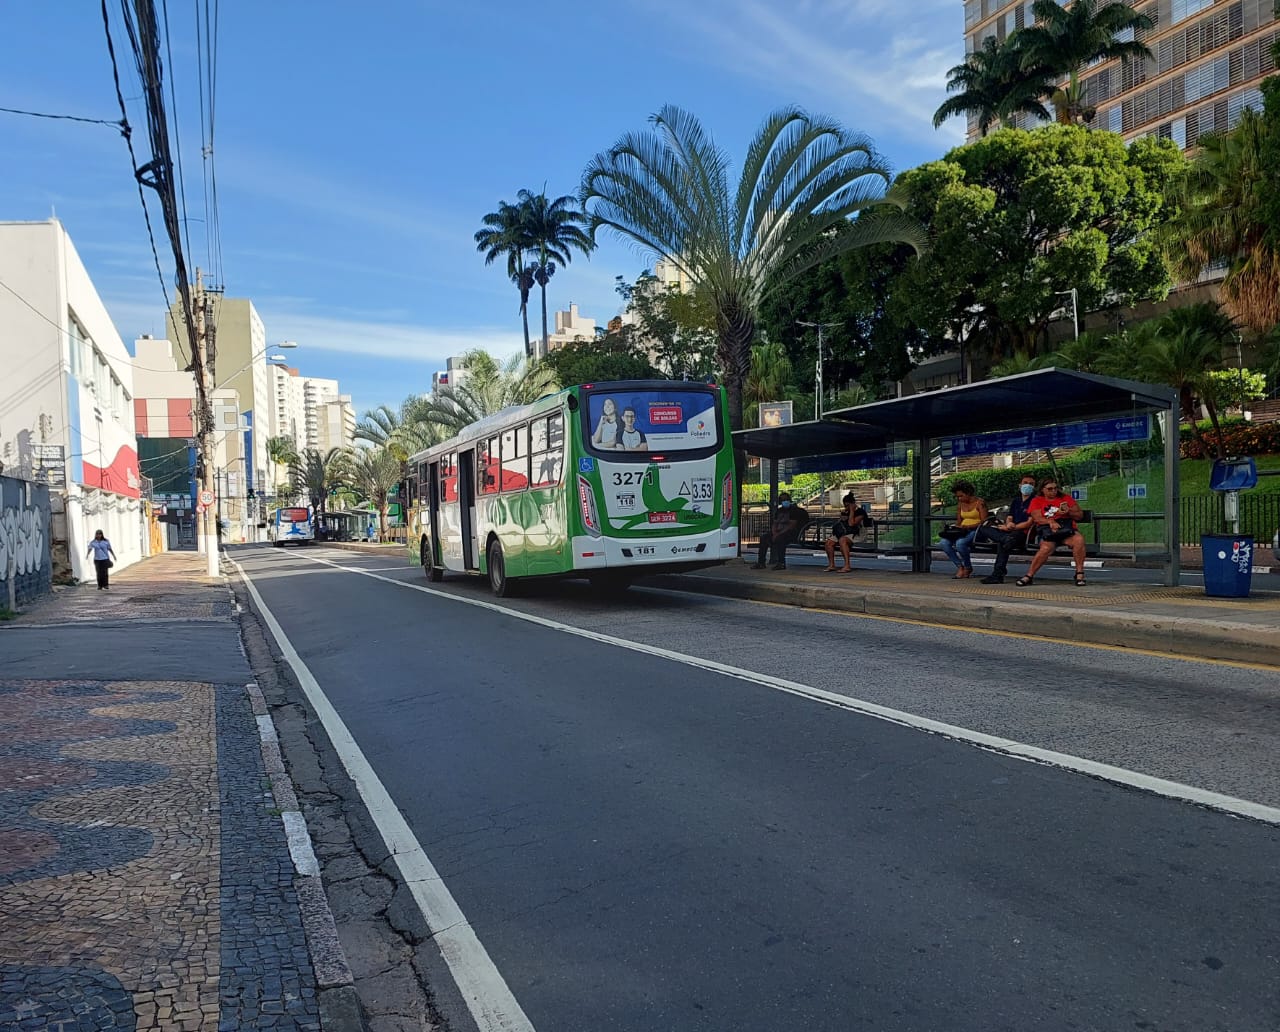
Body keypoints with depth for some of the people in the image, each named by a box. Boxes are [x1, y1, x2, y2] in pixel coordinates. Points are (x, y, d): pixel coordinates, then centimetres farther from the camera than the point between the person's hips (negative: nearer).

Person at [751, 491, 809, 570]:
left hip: (791, 533, -7)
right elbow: (774, 524, 13)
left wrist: (779, 534, -22)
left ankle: (781, 563, -35)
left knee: (780, 539, -36)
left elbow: (792, 525, -16)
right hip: (778, 532, 7)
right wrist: (774, 533, -10)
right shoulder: (779, 511, 18)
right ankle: (761, 562, -11)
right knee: (764, 536, -11)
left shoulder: (794, 510, -5)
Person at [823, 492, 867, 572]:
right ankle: (831, 565, -10)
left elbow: (851, 523, -17)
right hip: (842, 533, 8)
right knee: (829, 542, -17)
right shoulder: (846, 511, 21)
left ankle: (847, 566, -45)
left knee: (842, 540, -39)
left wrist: (852, 510, -12)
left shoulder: (860, 512, -6)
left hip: (854, 534, -8)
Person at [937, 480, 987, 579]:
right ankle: (960, 567, -15)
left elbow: (984, 522, -11)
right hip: (962, 531, 7)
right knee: (944, 542, -23)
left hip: (976, 531, -6)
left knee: (960, 543, -37)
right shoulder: (960, 504, 16)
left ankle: (968, 567, -11)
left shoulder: (980, 503, -4)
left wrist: (969, 526, -22)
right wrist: (955, 527, -4)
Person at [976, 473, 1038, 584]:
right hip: (1010, 532, 8)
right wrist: (1008, 524, -8)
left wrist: (1012, 527, -10)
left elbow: (1030, 523, -6)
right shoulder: (1015, 501, 25)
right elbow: (1009, 518, 17)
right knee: (984, 528, -14)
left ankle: (998, 574, -34)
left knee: (1002, 542, -37)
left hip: (1023, 533, -7)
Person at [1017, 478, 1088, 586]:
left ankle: (1079, 573, -24)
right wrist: (1050, 522, -21)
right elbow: (1036, 518, -2)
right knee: (1046, 548, -35)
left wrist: (1069, 512, -6)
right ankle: (1029, 576, -26)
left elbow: (1079, 515, 16)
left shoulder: (1066, 498, 19)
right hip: (1047, 531, -2)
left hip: (1067, 529, 2)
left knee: (1079, 539, -32)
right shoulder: (1037, 501, 14)